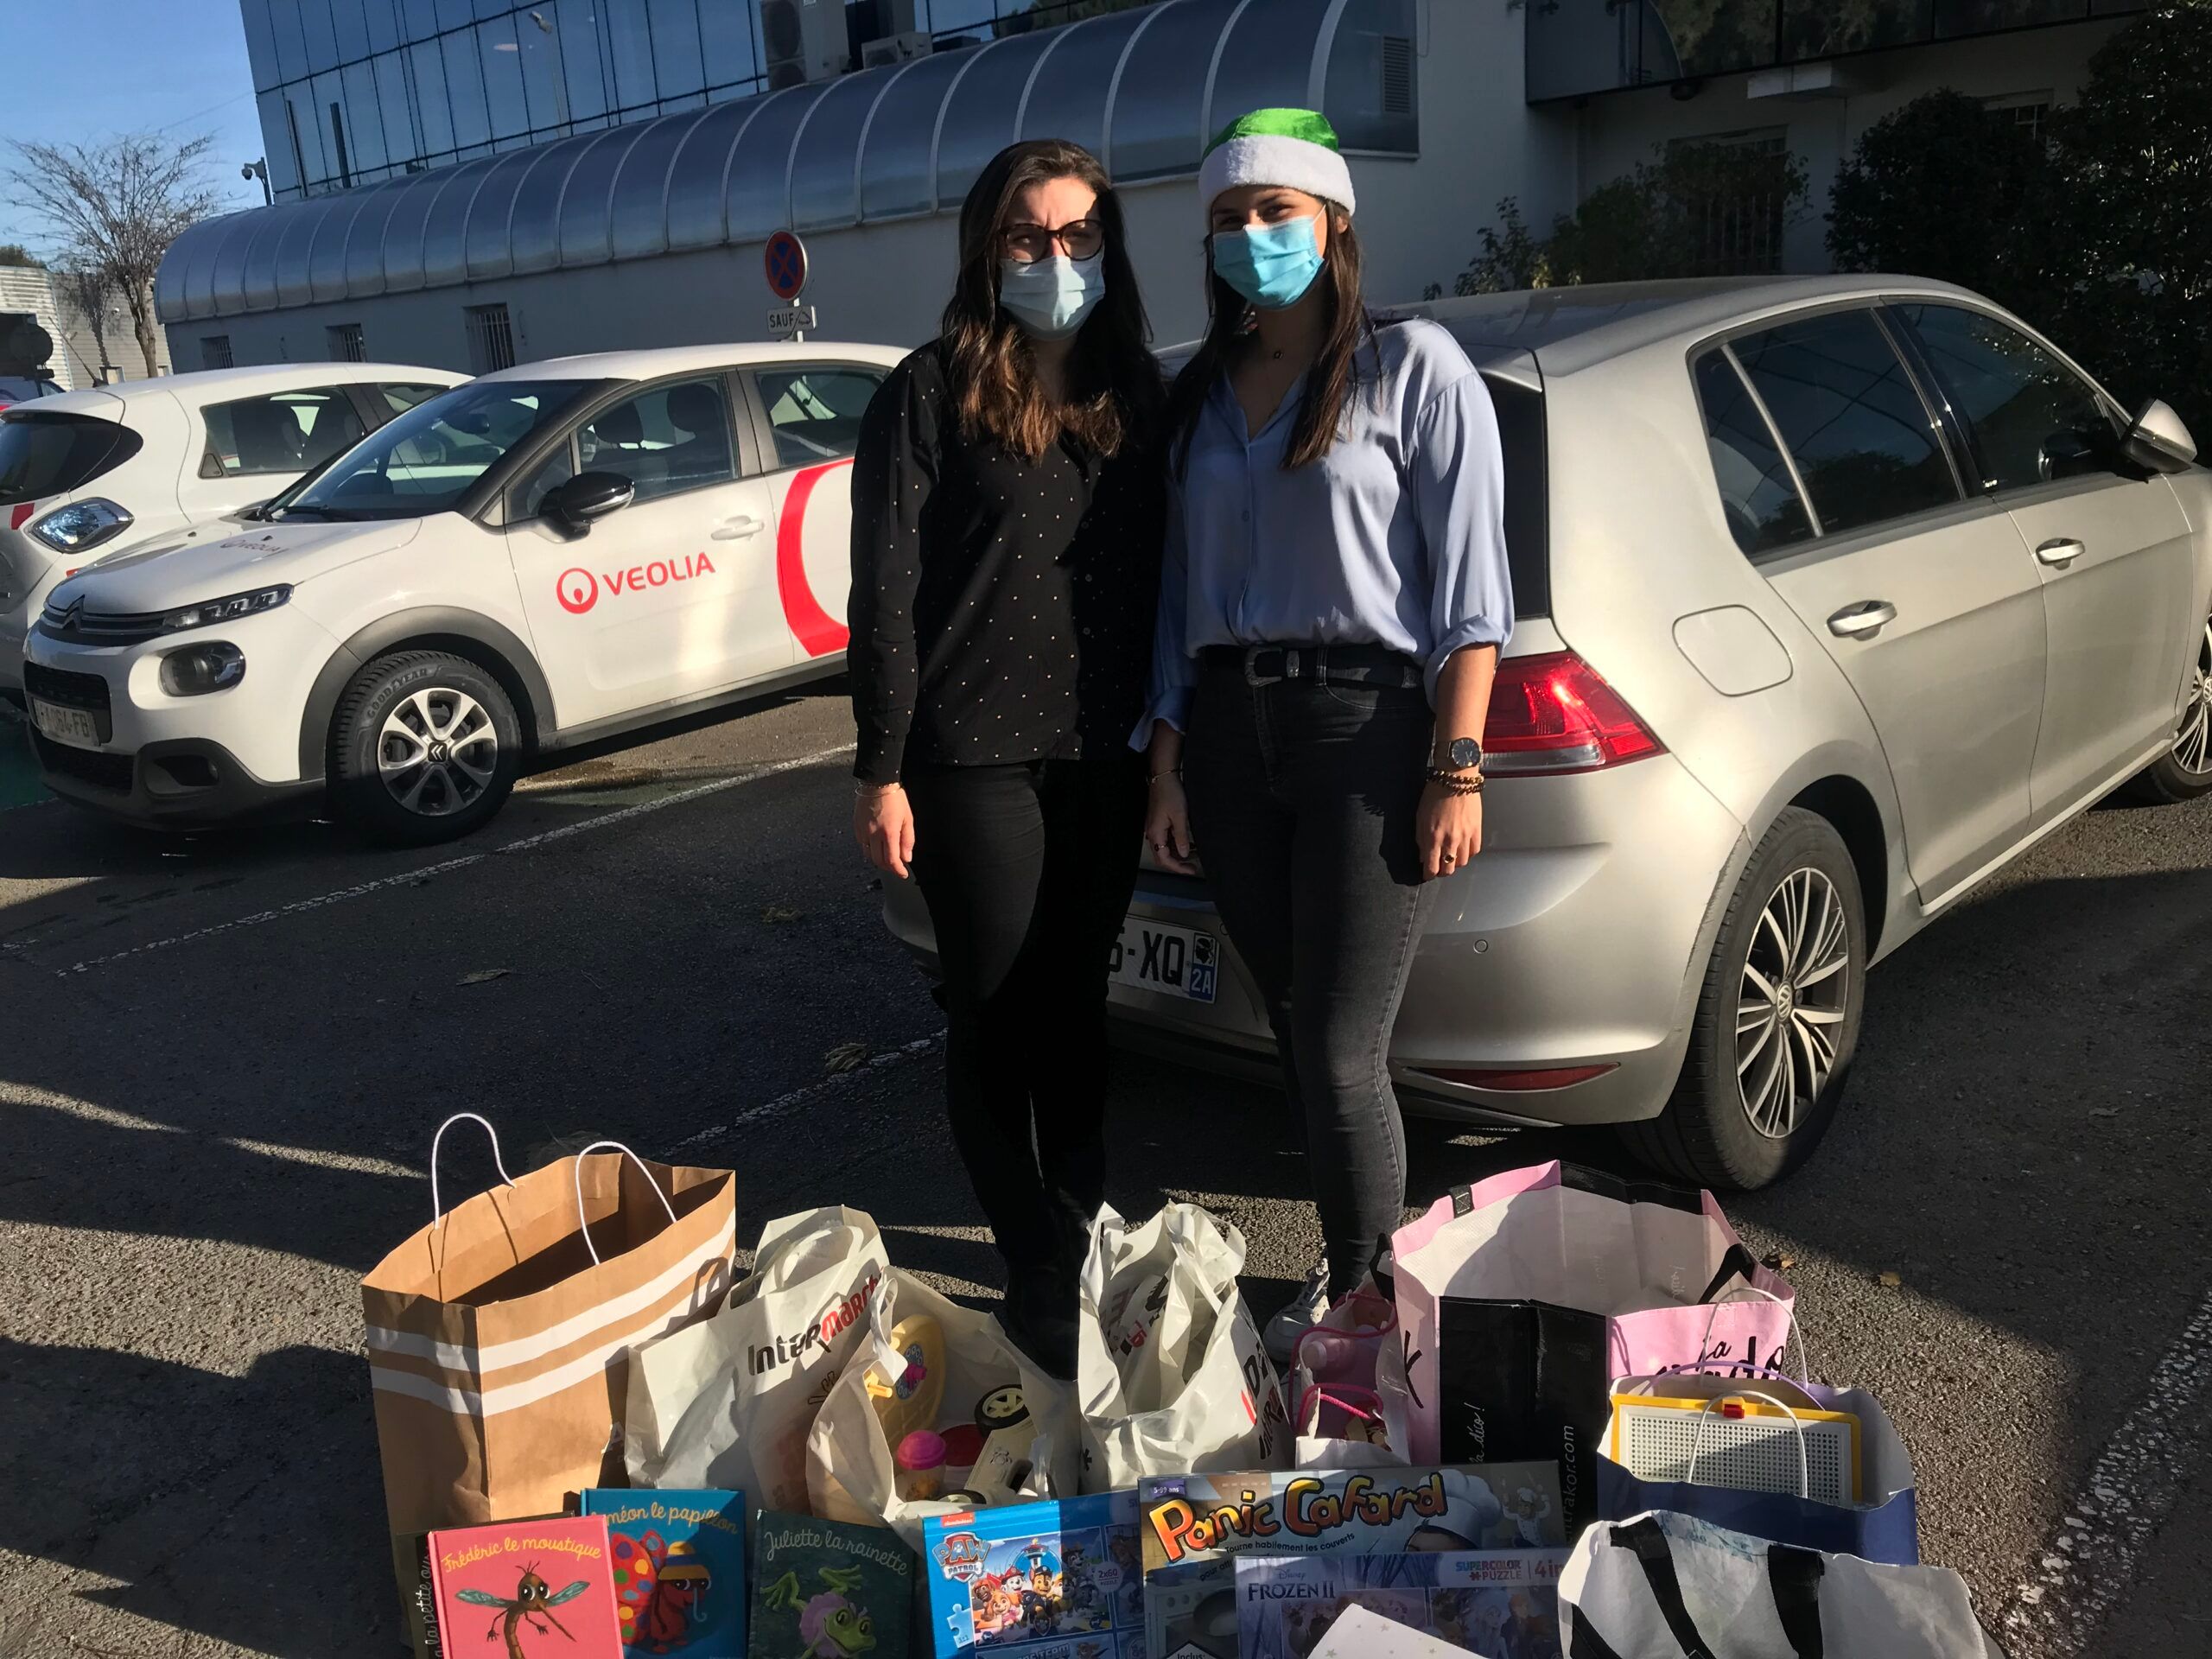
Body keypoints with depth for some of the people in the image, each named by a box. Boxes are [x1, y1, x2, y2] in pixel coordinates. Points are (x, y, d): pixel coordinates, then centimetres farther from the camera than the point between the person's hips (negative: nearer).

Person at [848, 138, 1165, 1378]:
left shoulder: (1140, 393, 10)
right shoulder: (934, 393, -4)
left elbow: (1158, 577, 13)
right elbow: (885, 592, -7)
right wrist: (881, 772, -10)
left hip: (1105, 753, 5)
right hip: (976, 754, -4)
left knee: (1077, 997, 15)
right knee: (998, 1014, 3)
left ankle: (1083, 1222, 31)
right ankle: (1040, 1265, 16)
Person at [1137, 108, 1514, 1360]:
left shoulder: (1414, 367, -1)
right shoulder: (1202, 398, 15)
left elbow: (1470, 587, -6)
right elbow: (1180, 592, 14)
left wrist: (1457, 771, -13)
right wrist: (1169, 763, 8)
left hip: (1368, 723, -5)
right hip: (1229, 736, 5)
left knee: (1340, 1053, -5)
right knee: (1299, 1029, 12)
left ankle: (1361, 1296, 15)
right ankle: (1350, 1260, 29)